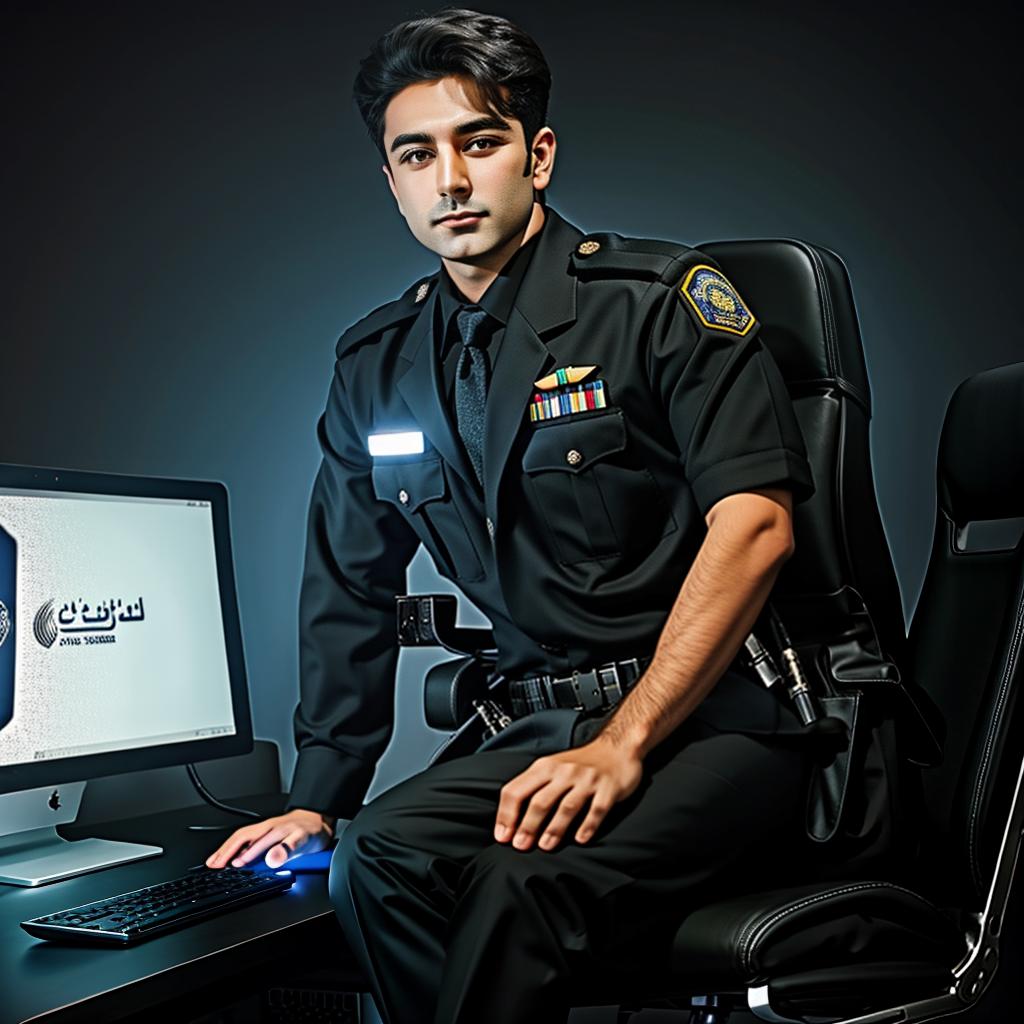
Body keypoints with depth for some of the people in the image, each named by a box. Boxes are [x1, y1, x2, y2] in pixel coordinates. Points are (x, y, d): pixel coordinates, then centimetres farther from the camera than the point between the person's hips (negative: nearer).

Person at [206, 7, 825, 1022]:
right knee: (379, 856, -26)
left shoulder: (664, 297, -4)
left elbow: (753, 526, -14)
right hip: (541, 726, 5)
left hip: (720, 719, -4)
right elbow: (348, 593, 21)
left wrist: (624, 745, -21)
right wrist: (318, 796, 18)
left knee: (528, 883, -34)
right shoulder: (377, 365, 13)